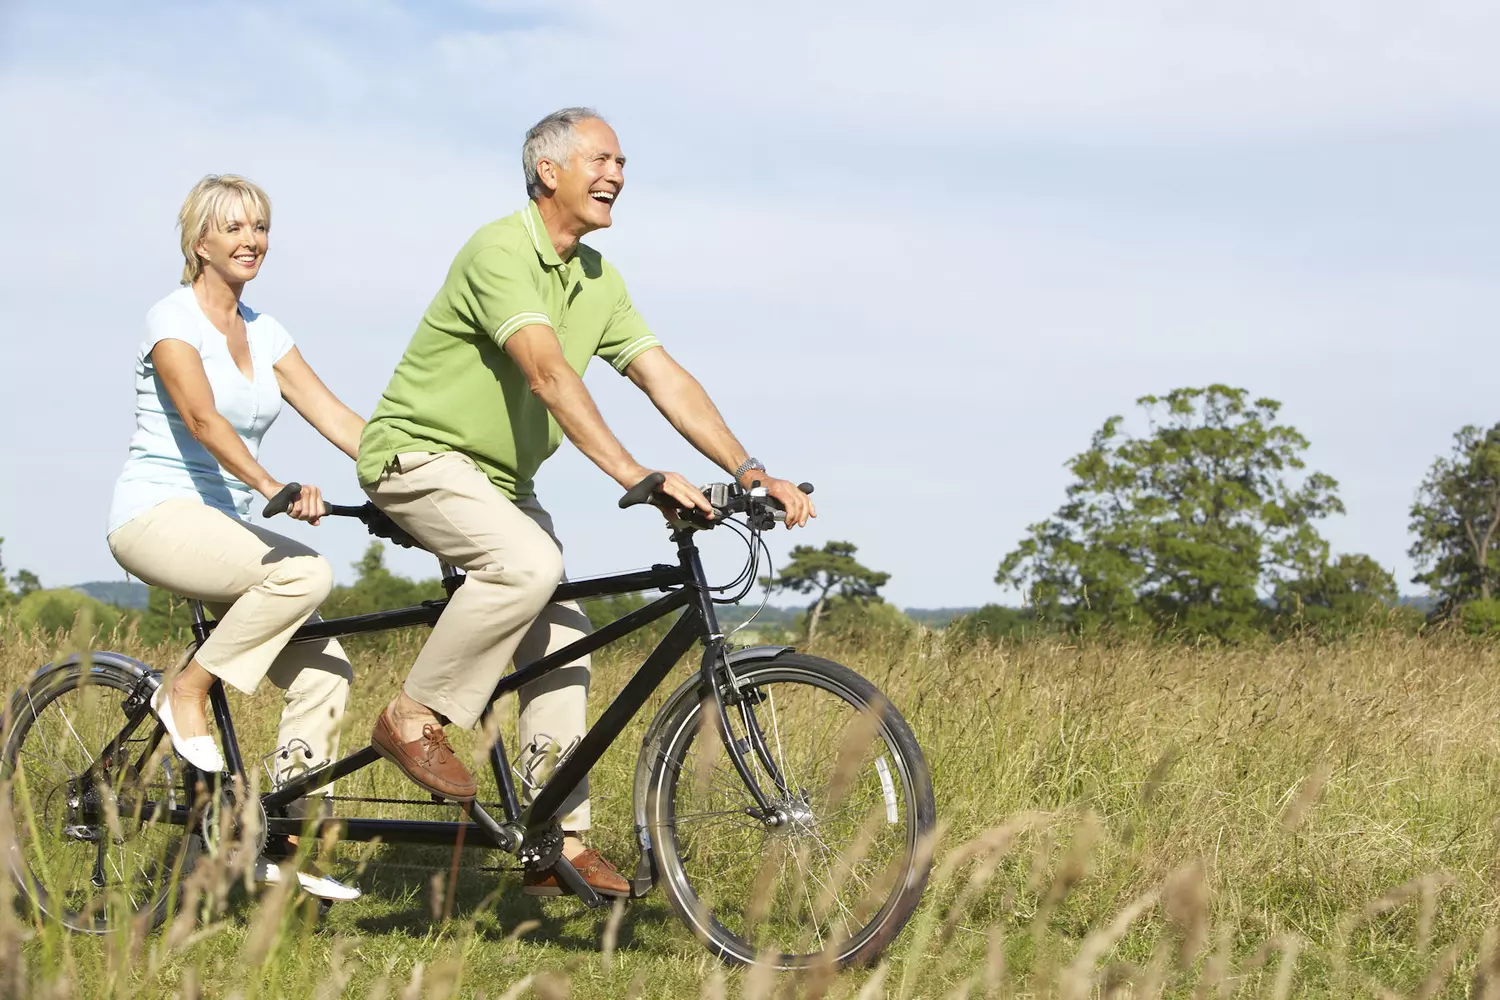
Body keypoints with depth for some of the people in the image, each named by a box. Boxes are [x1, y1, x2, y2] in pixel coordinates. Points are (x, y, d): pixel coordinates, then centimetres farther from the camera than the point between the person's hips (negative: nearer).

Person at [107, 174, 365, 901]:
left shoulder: (262, 332, 12)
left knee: (324, 670, -6)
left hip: (221, 524, 7)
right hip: (157, 514, -7)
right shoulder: (173, 320, -9)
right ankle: (187, 693, -13)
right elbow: (203, 418, -25)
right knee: (304, 572, -31)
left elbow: (334, 416, 5)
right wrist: (275, 489, -41)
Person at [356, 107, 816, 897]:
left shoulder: (598, 280, 6)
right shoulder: (501, 251, -21)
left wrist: (748, 470, -12)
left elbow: (665, 378, 1)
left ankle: (557, 840, 4)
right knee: (530, 563, -33)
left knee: (562, 641, -1)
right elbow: (548, 373, -34)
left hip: (500, 477, 9)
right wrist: (631, 473, -44)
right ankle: (415, 719, -16)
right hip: (419, 454, -8)